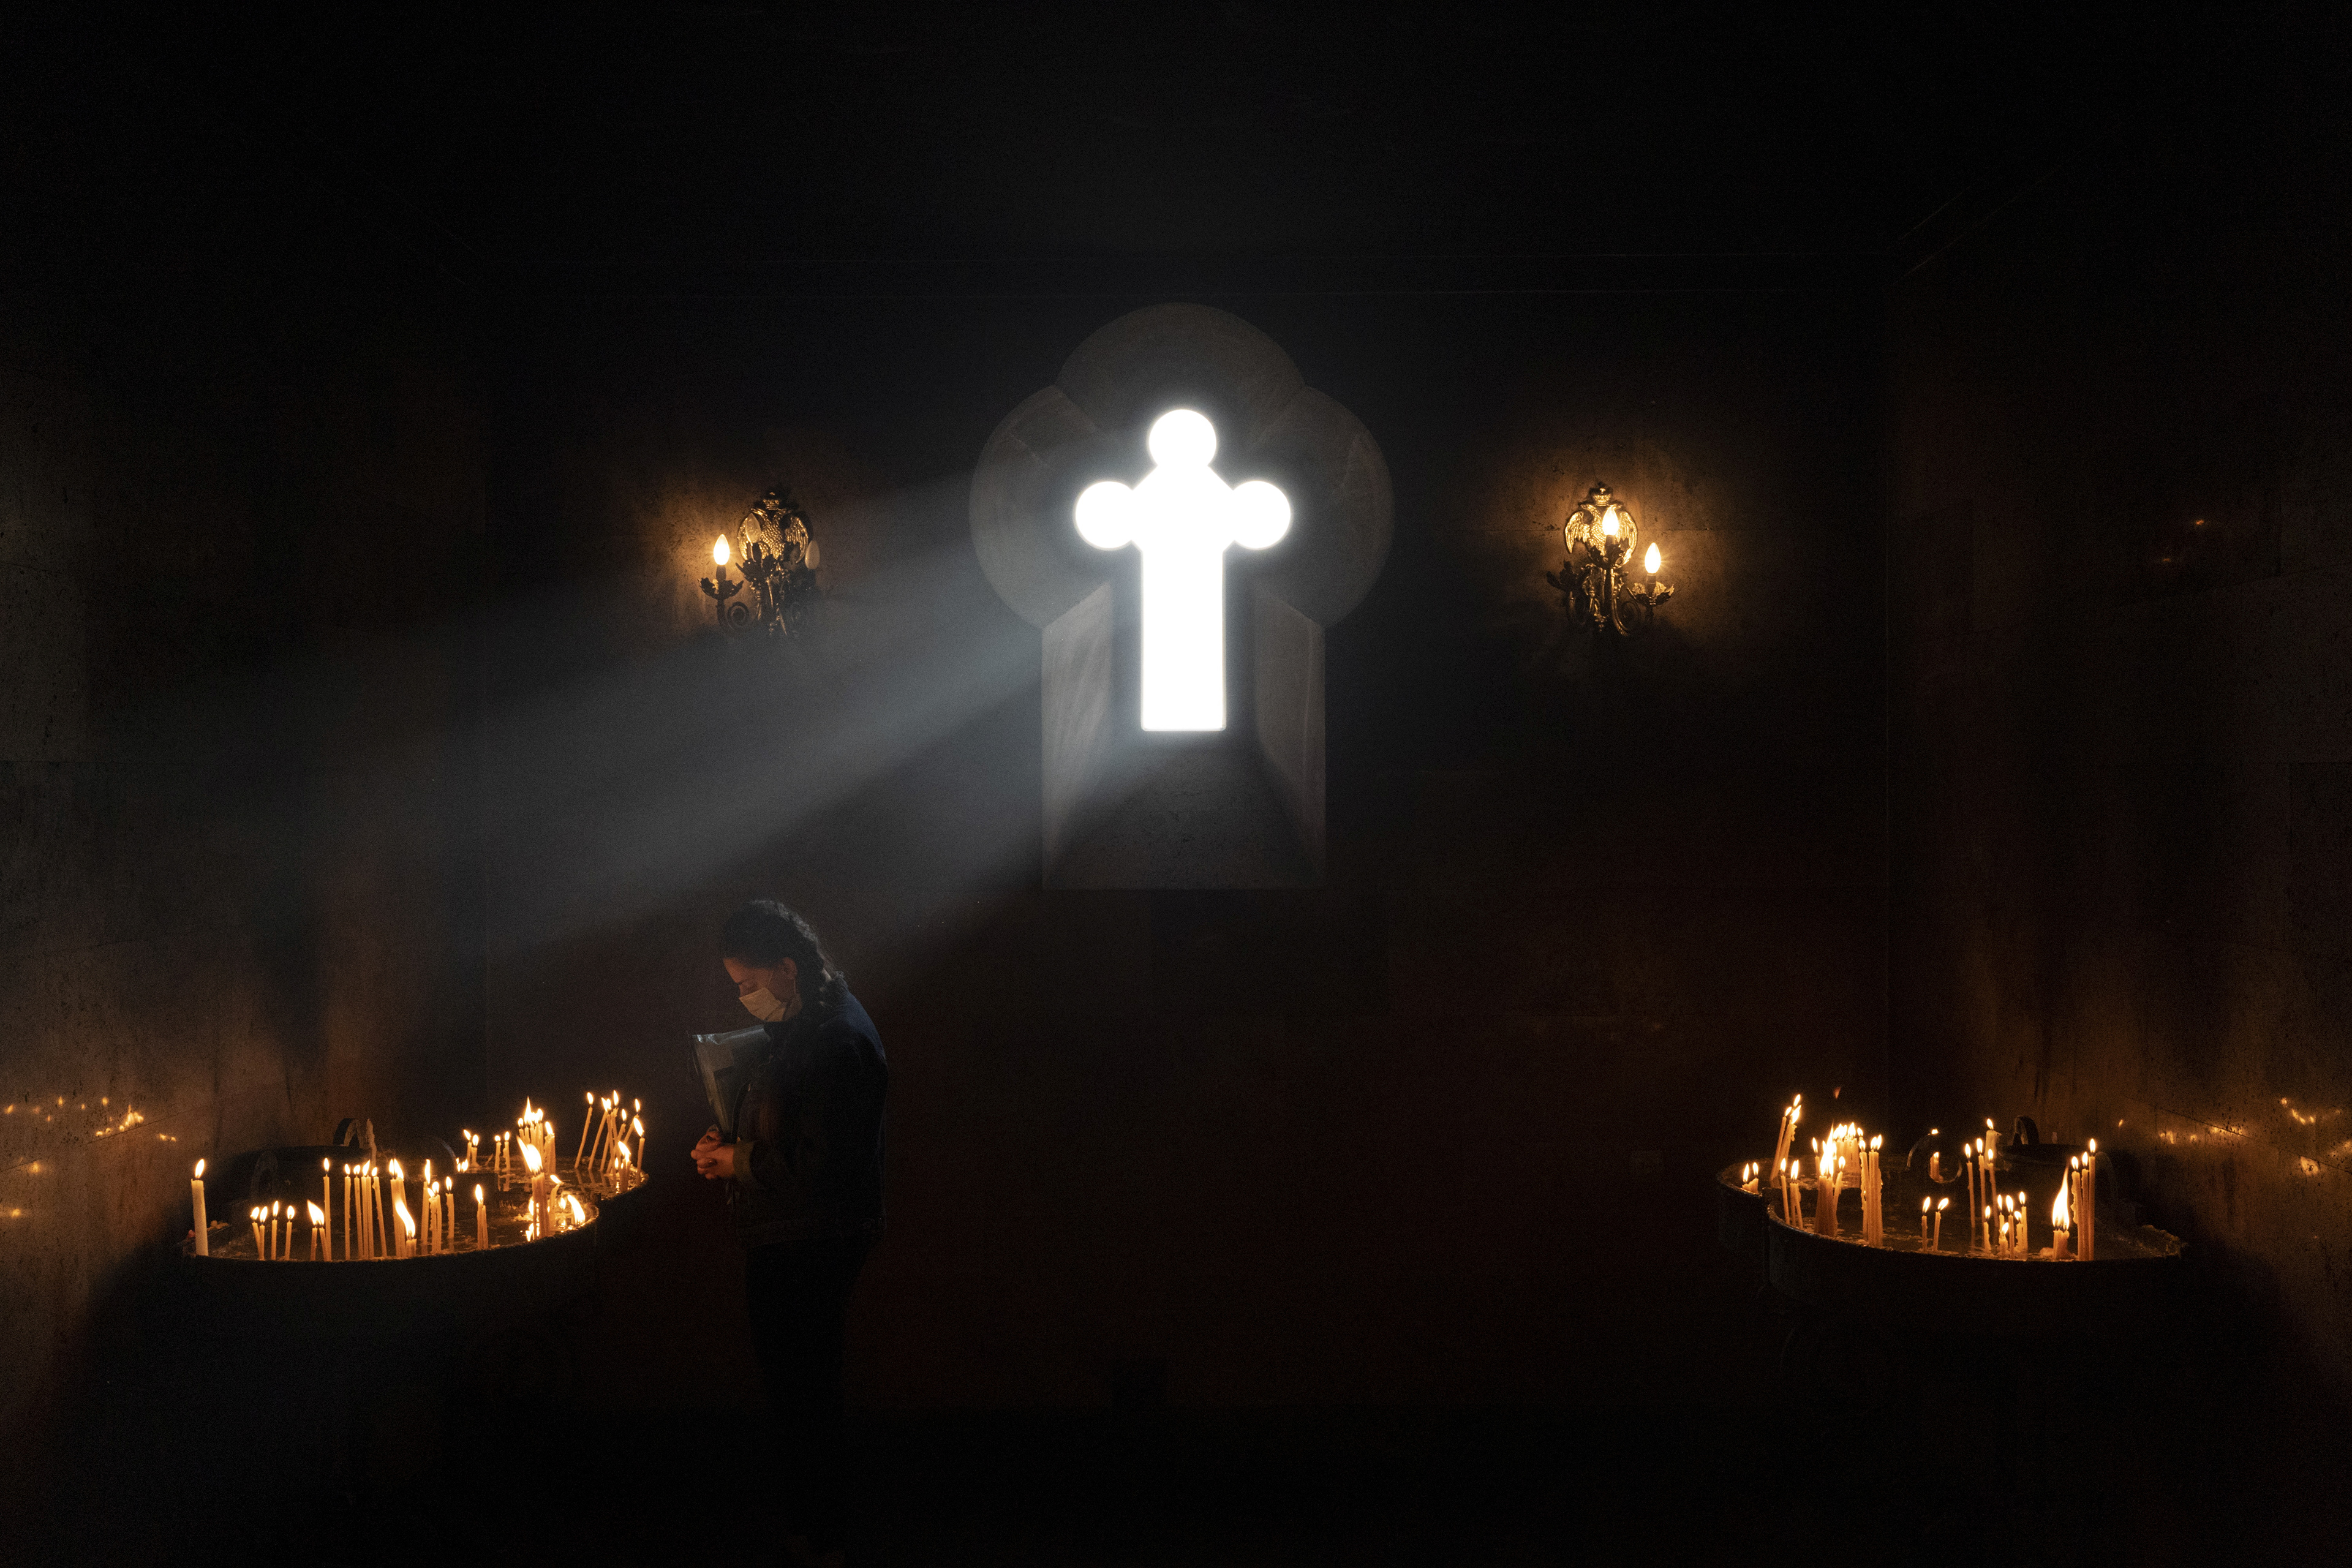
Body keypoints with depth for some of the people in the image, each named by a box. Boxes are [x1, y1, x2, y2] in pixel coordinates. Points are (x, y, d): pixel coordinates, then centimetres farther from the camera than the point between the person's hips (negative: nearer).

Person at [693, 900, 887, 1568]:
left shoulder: (836, 1043, -23)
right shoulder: (804, 1025, 10)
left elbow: (820, 1164, -27)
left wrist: (738, 1160, -15)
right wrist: (728, 1146, 6)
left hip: (808, 1250, -10)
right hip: (786, 1243, 10)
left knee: (805, 1392, 0)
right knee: (796, 1384, 19)